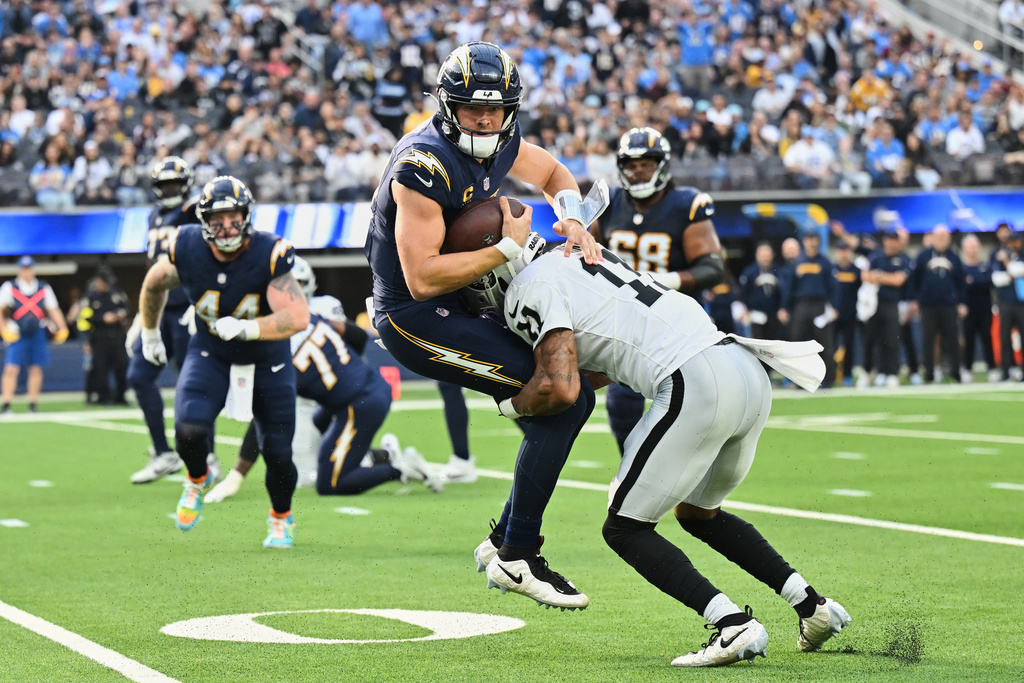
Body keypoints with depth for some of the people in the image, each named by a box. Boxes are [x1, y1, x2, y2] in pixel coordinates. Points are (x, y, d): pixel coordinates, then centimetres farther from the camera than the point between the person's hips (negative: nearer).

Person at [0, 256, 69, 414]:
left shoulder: (44, 289, 8)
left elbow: (54, 310, 10)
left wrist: (62, 328, -1)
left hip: (37, 334, 2)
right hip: (16, 335, -2)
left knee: (36, 369, 3)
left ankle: (33, 404, 13)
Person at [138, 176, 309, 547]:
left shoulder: (268, 255, -26)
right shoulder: (187, 250, -18)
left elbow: (298, 317, -33)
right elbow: (153, 284, 5)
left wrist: (245, 328, -45)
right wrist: (149, 334, 18)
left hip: (267, 361, -1)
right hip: (210, 353, 1)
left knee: (277, 453, 0)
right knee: (189, 430, -24)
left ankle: (281, 520, 31)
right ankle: (198, 479, 12)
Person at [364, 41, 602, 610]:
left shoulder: (497, 142, 2)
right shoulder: (426, 164, -24)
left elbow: (554, 175, 23)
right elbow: (423, 278, -29)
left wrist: (573, 220, 0)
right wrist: (509, 247, -23)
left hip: (459, 306, 10)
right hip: (416, 321, -10)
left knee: (575, 397, 11)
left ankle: (504, 539, 16)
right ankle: (518, 556, -8)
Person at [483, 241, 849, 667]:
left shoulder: (532, 290, -2)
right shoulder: (583, 253, 27)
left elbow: (560, 390, -11)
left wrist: (511, 405, 9)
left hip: (696, 388, -9)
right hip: (750, 374, 9)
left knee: (625, 530, 5)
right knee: (697, 514, 29)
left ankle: (734, 625, -10)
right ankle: (812, 604, 21)